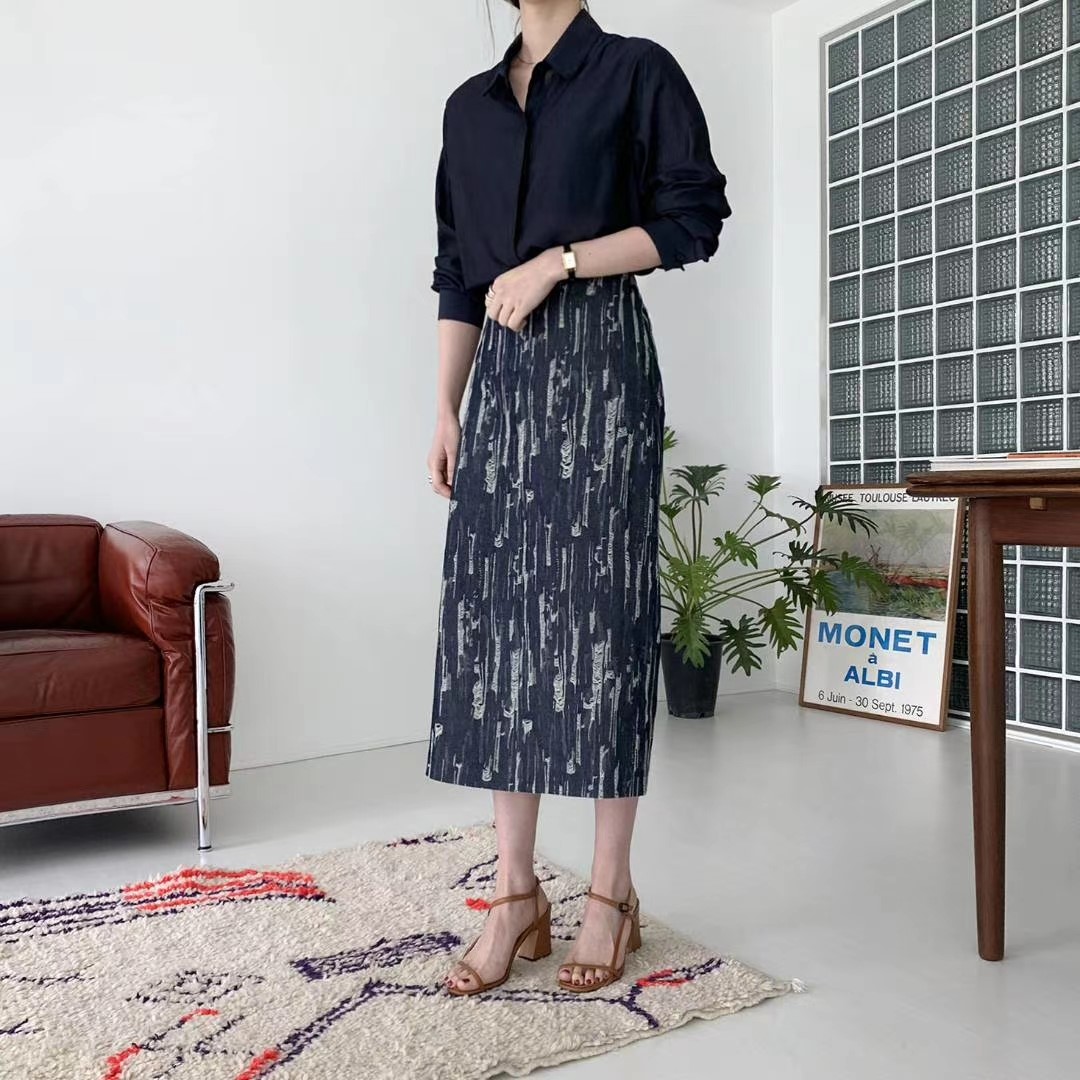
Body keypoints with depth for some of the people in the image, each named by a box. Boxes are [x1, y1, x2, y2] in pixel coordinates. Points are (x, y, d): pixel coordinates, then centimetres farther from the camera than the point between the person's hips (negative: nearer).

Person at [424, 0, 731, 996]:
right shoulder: (470, 104, 21)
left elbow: (696, 217, -3)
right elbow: (457, 275, 17)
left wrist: (556, 263, -10)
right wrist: (445, 409, 9)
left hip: (600, 360, -5)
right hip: (501, 373, 5)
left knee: (598, 607, -6)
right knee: (495, 610, -2)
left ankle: (611, 892, 6)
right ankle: (518, 895, 7)